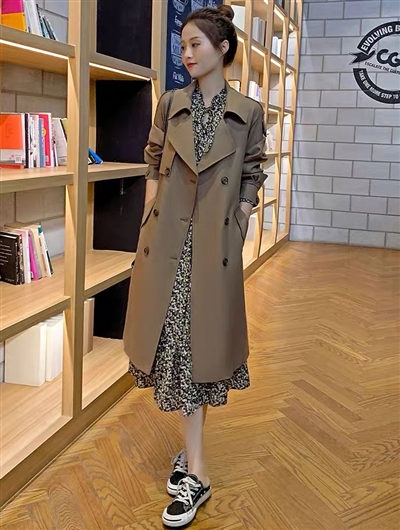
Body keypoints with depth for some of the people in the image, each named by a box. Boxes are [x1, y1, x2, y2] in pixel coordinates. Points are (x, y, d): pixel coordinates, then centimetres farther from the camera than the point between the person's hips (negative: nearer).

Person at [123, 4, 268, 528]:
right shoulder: (170, 104, 8)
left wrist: (235, 233, -3)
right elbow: (153, 170, 10)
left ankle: (192, 464, 16)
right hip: (166, 240, 2)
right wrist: (147, 226, 3)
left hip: (215, 244, -2)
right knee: (174, 343, 3)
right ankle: (196, 470, 16)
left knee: (199, 343, 2)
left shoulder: (249, 112, 3)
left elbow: (250, 183, 5)